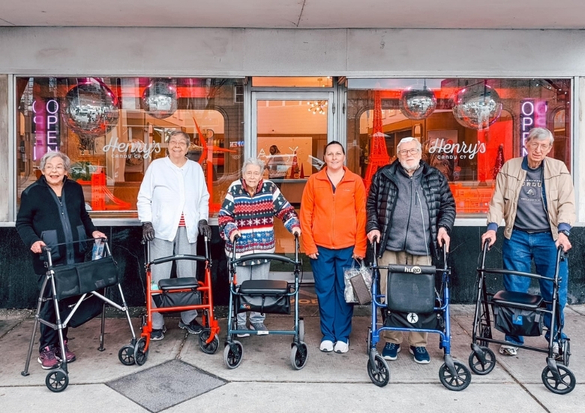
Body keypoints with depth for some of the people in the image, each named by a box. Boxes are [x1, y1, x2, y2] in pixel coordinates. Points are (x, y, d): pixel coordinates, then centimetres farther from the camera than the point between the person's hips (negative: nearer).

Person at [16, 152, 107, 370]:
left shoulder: (75, 189, 11)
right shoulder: (32, 192, -1)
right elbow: (22, 223, -1)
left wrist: (93, 231, 6)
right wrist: (32, 241, -18)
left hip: (74, 256, 4)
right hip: (48, 258, -4)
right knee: (50, 301, -2)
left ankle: (62, 342, 23)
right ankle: (46, 348, 13)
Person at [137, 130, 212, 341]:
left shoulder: (196, 168, 13)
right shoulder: (156, 166, 4)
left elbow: (203, 198, 17)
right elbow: (144, 198, 3)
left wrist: (203, 220, 4)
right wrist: (146, 222, -8)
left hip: (188, 230, 3)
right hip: (162, 229, -2)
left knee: (189, 276, 6)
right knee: (159, 277, -2)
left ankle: (188, 318, 20)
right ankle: (156, 323, 7)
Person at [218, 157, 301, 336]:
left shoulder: (270, 188, -2)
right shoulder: (234, 189, -6)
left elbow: (285, 209, -1)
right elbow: (224, 215, -5)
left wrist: (294, 225, -16)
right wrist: (231, 230, -21)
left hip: (264, 248, 2)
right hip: (240, 248, -2)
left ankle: (258, 320, 29)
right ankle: (240, 322, 20)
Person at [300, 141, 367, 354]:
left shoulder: (356, 181, 3)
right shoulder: (314, 181, 4)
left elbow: (362, 215, 2)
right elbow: (306, 214, 4)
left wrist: (360, 247, -3)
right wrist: (309, 245, -2)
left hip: (348, 247, 0)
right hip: (320, 247, 1)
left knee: (345, 292, 7)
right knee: (325, 292, 7)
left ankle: (343, 336, 20)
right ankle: (327, 336, 21)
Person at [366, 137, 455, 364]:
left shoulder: (435, 177, 11)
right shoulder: (384, 176, 8)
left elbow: (448, 205, 13)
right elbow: (371, 204, 12)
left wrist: (443, 226, -2)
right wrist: (373, 227, -1)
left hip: (422, 247, 0)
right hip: (390, 245, 0)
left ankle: (418, 343, 17)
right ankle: (392, 340, 18)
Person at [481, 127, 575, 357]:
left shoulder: (559, 170, 3)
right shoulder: (509, 168, 4)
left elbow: (566, 203, -3)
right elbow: (498, 200, 2)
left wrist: (563, 231, -17)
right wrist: (492, 227, -10)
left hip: (549, 237, 0)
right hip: (516, 237, 0)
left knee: (555, 291, 5)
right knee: (514, 290, 4)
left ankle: (556, 338, 24)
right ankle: (513, 339, 16)